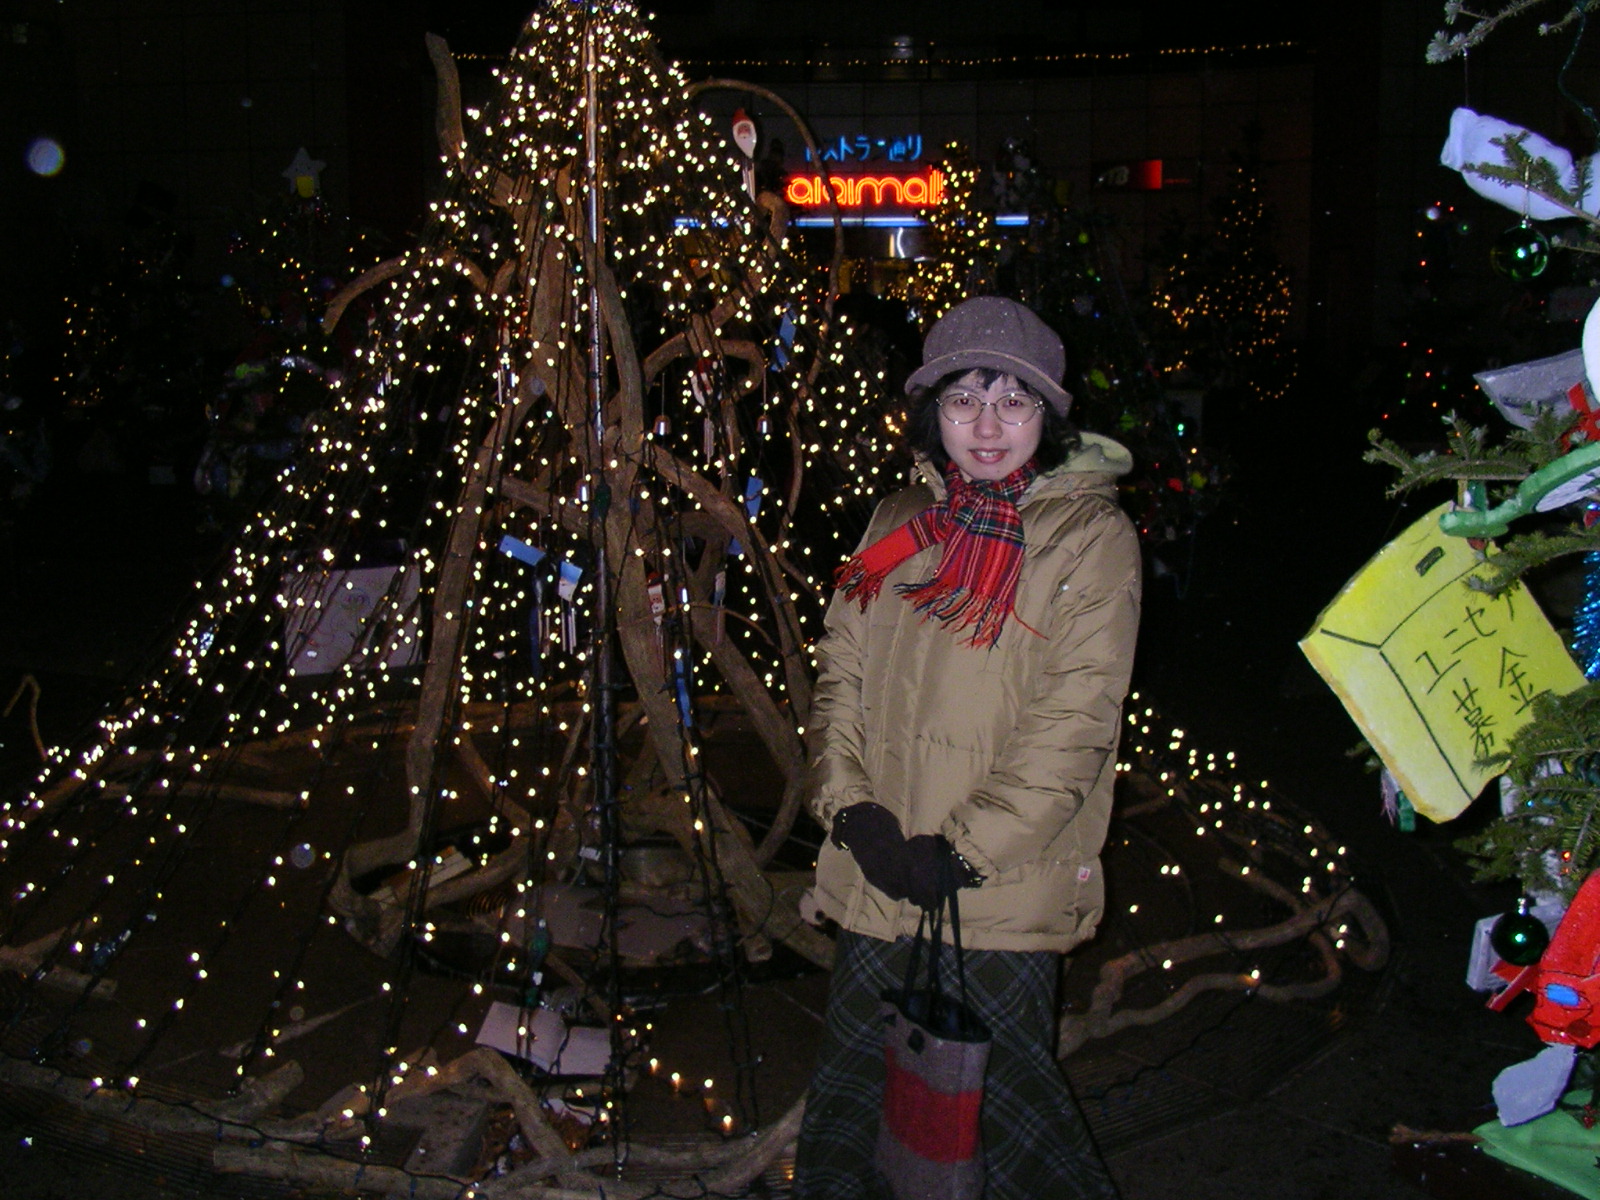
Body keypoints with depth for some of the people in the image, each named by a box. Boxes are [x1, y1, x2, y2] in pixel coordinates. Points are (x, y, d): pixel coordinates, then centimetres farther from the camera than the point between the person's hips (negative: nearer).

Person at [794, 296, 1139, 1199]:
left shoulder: (1092, 537, -6)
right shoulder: (900, 523, 10)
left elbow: (1074, 723, -12)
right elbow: (841, 669, 9)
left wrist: (970, 845, -16)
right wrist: (850, 803, -5)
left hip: (1004, 887, -4)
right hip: (879, 874, 5)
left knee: (1001, 1085, 5)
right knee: (853, 1077, 16)